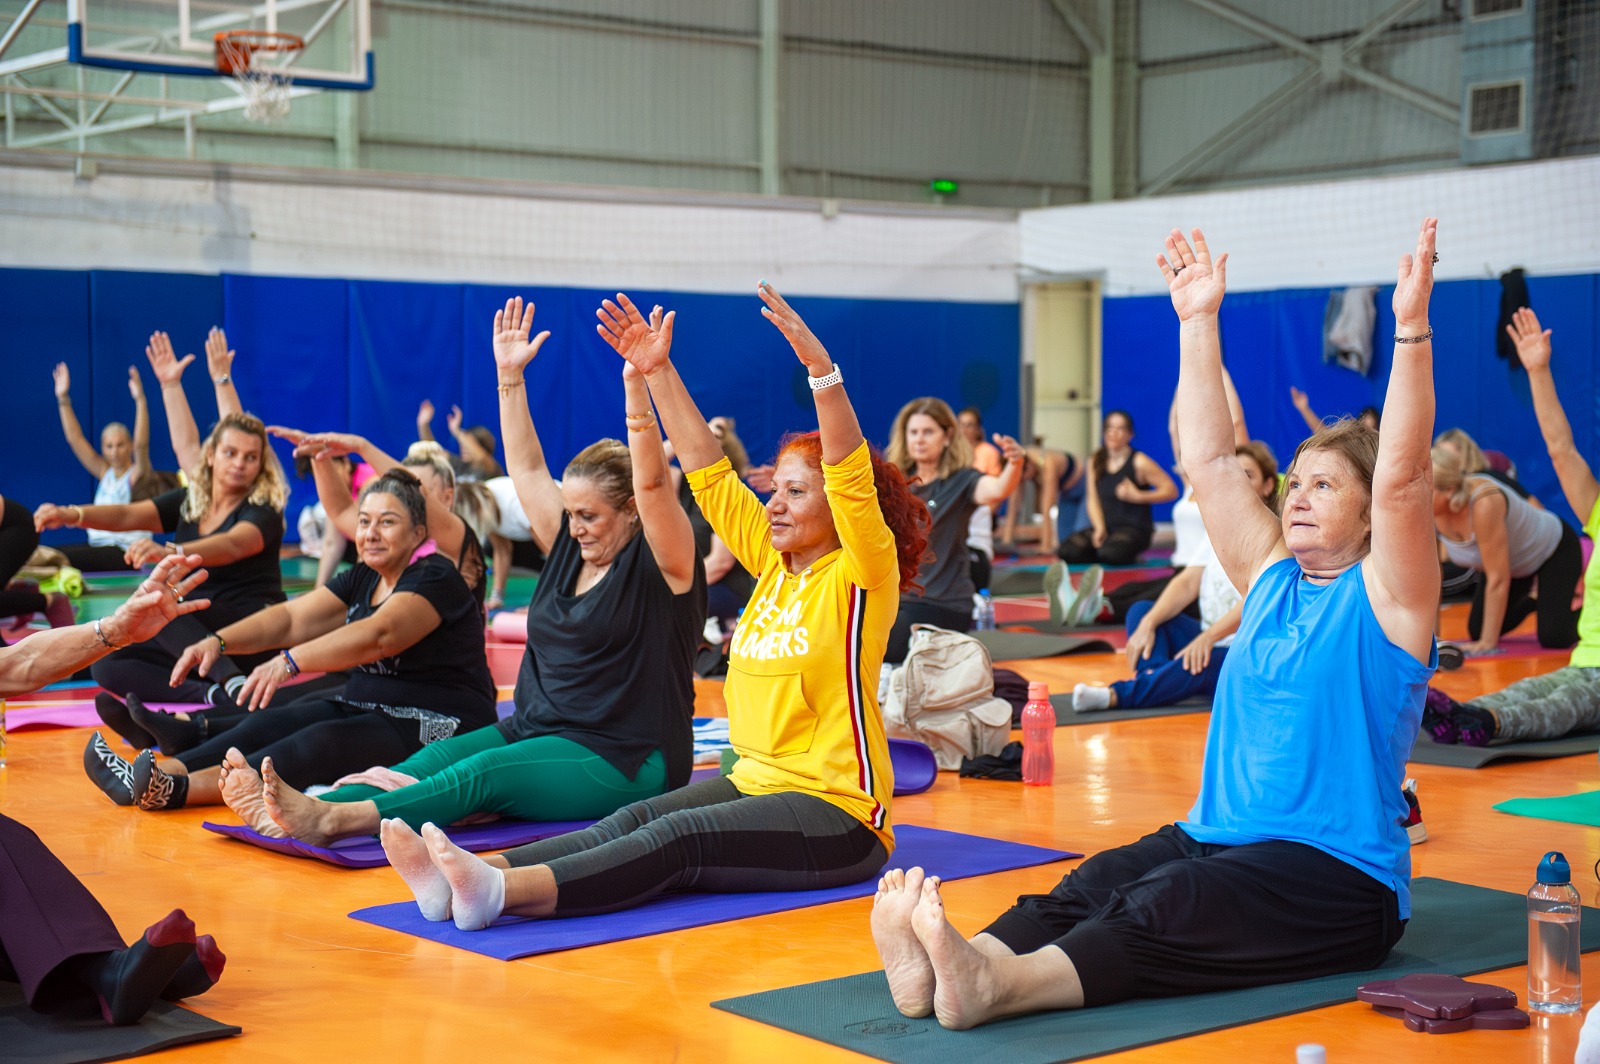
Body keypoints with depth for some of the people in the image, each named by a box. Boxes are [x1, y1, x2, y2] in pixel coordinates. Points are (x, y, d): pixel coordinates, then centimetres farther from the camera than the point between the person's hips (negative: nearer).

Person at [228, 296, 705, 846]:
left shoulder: (660, 563, -7)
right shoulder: (571, 546, 14)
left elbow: (652, 481, -23)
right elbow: (527, 469, 19)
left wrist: (636, 382, -32)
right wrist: (509, 375, 17)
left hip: (623, 764, -8)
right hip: (534, 734, 8)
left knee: (482, 772, -31)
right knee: (436, 757, -17)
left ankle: (335, 820, -49)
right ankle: (294, 814, -36)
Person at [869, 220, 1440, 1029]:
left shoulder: (1383, 596, -1)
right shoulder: (1271, 576, 16)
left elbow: (1401, 477, -17)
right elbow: (1208, 459, 15)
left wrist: (1411, 330, -24)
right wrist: (1198, 322, 14)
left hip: (1337, 879, -6)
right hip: (1217, 838, 6)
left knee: (1163, 910, -33)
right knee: (1091, 888, -23)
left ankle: (995, 986, -56)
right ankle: (940, 965, -47)